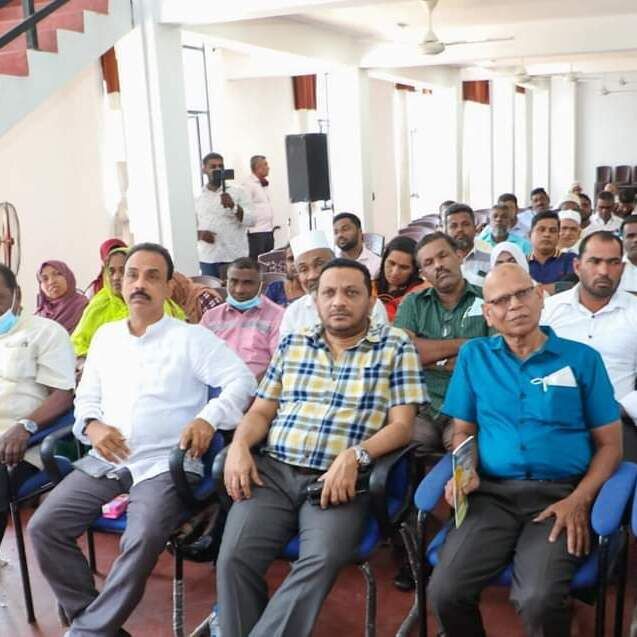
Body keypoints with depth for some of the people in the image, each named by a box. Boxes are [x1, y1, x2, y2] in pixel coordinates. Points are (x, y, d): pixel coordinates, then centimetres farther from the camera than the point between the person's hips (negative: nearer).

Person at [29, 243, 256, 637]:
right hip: (106, 462, 5)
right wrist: (91, 426, -2)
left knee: (142, 540, -30)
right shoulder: (106, 335, 16)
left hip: (164, 463, -5)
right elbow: (86, 396, 21)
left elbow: (243, 380, -7)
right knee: (44, 527, -12)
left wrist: (209, 418, -24)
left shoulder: (192, 337, 0)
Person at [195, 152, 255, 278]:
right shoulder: (197, 197, 9)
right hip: (207, 259, 2)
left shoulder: (237, 192, 3)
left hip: (234, 258, -2)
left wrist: (233, 206, -19)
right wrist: (200, 234, -8)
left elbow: (251, 221, -4)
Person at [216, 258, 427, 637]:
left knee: (322, 559, -29)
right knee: (234, 557, -19)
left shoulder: (396, 347, 5)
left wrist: (353, 456, -18)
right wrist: (239, 445, -3)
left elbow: (401, 426, -1)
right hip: (272, 470, 3)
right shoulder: (292, 344, 17)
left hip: (340, 480, -2)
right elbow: (261, 411, 18)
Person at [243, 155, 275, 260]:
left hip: (269, 230, 8)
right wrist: (250, 227, -17)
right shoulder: (249, 184, -11)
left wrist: (271, 226, 17)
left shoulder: (265, 184, 16)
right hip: (257, 232, -8)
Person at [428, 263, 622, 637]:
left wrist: (579, 500, -8)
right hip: (493, 493, 2)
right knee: (446, 592, -21)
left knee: (539, 600, -28)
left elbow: (610, 443, 7)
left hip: (560, 494, -1)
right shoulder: (474, 356, 11)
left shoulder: (582, 358, 6)